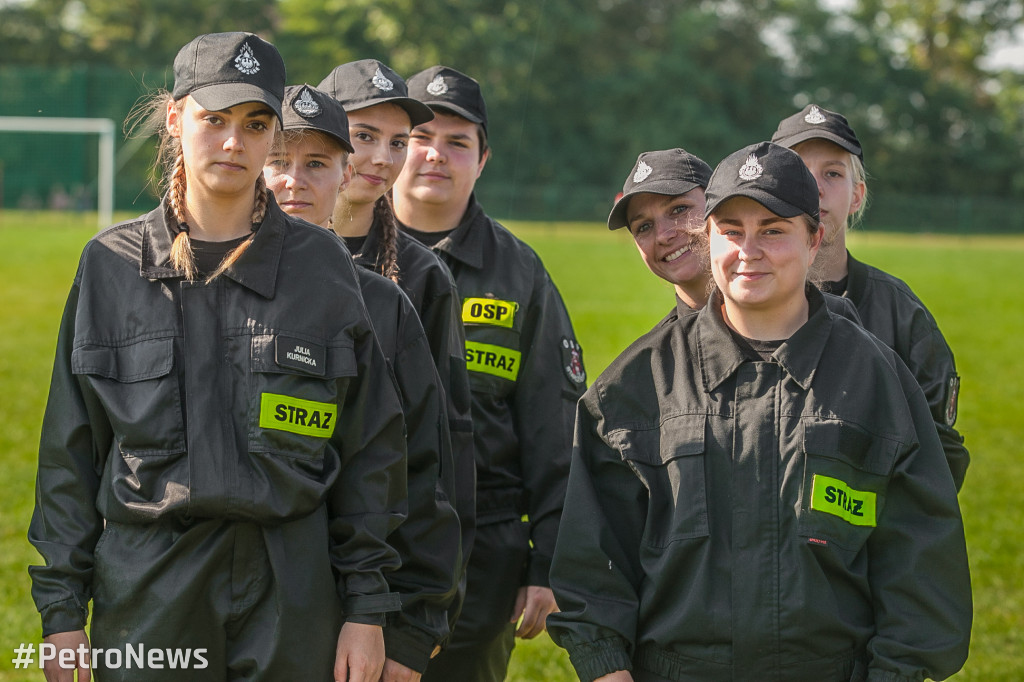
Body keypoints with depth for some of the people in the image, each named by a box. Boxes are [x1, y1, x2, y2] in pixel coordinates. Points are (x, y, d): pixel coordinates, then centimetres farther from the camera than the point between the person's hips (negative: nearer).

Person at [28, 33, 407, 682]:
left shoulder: (322, 264, 3)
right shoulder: (112, 263, 4)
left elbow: (372, 446, 5)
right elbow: (70, 451, 6)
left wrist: (366, 608, 0)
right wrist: (61, 609, 1)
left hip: (290, 590, 0)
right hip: (145, 583, 0)